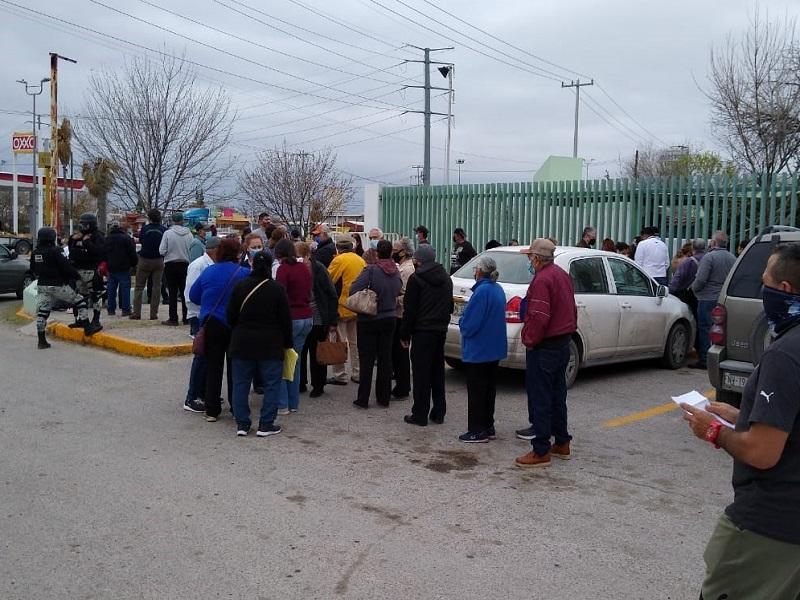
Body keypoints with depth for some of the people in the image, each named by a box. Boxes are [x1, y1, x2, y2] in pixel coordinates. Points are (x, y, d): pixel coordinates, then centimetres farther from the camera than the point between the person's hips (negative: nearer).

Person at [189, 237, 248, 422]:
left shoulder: (208, 272, -2)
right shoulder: (244, 273, -11)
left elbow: (193, 296, 6)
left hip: (211, 325, 2)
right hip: (236, 326, -2)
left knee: (213, 367, 9)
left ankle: (212, 410, 11)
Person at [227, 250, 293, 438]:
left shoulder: (240, 287, 0)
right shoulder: (277, 289, -8)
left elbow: (231, 316, 4)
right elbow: (285, 320, -5)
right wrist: (287, 344, 5)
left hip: (242, 343, 3)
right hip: (270, 345, -3)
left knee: (241, 383, 11)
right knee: (271, 384, 6)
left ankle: (242, 423, 12)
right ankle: (266, 424, 6)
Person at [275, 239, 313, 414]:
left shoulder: (283, 269, -11)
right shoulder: (304, 268, 9)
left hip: (290, 318, -7)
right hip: (307, 317, 7)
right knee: (295, 360, 15)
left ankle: (282, 404, 3)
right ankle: (294, 403, 20)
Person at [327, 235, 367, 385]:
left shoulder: (339, 260, -12)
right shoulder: (361, 260, 5)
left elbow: (328, 280, -11)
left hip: (342, 307, -6)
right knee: (355, 342, 14)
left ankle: (339, 375, 4)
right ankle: (357, 374, 19)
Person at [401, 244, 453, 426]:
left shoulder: (416, 279, -11)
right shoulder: (446, 278, 12)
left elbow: (409, 309, -11)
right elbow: (450, 306, 19)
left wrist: (405, 334, -5)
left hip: (422, 331, -7)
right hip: (441, 330, 7)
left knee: (421, 373, -2)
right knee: (437, 372, 13)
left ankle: (420, 414, 2)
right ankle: (438, 413, 18)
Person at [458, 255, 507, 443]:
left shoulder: (482, 291, -22)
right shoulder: (498, 289, 8)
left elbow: (469, 324, -23)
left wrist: (462, 321, -2)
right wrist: (466, 318, 15)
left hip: (478, 350, -9)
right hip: (494, 348, 9)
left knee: (476, 392, 0)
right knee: (489, 389, 17)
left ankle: (478, 431, 6)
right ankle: (488, 428, 25)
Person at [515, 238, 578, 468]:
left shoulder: (542, 280, -19)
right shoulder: (561, 275, 13)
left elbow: (539, 317, -25)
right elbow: (571, 310, 20)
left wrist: (529, 340, -13)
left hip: (544, 347, -10)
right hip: (563, 342, 10)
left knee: (540, 399, -4)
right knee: (557, 395, 18)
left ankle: (541, 451, 1)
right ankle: (562, 443, 28)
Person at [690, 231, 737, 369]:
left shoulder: (709, 257, -13)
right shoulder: (733, 258, 9)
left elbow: (700, 280, -17)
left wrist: (693, 288, 1)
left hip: (708, 299, -6)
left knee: (705, 328, -1)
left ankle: (704, 359, 0)